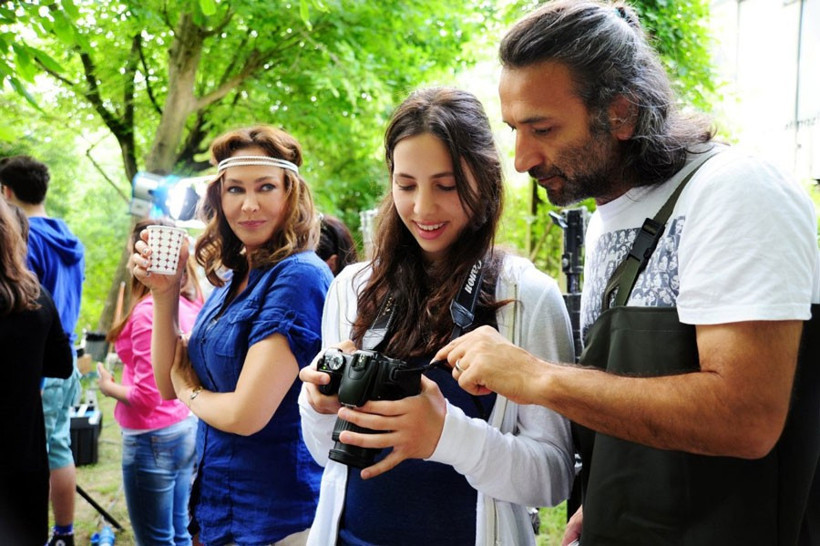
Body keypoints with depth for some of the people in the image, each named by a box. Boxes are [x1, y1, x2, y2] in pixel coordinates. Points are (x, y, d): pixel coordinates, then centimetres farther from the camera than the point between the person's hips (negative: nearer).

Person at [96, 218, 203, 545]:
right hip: (187, 429, 8)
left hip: (153, 438, -8)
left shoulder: (148, 310, -21)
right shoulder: (190, 305, 3)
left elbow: (145, 396, -20)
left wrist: (108, 386, -3)